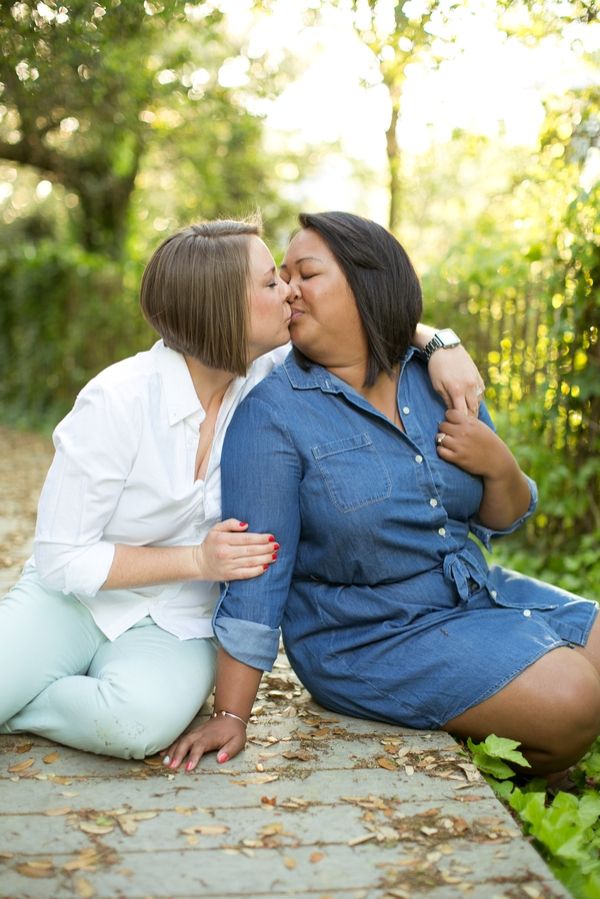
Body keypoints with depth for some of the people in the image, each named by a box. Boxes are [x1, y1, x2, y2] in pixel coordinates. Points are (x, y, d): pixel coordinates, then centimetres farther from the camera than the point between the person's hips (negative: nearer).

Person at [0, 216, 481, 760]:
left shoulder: (261, 379, -7)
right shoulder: (118, 401, -20)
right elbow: (61, 560, -16)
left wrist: (440, 345, -14)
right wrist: (197, 559, -24)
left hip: (172, 625, 3)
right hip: (70, 599, -3)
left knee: (142, 718, -32)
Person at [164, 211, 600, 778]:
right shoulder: (273, 411, -15)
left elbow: (501, 522, 9)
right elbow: (255, 569, -17)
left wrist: (500, 465, -14)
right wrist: (229, 715, -19)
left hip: (479, 595, 6)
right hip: (368, 639, -6)